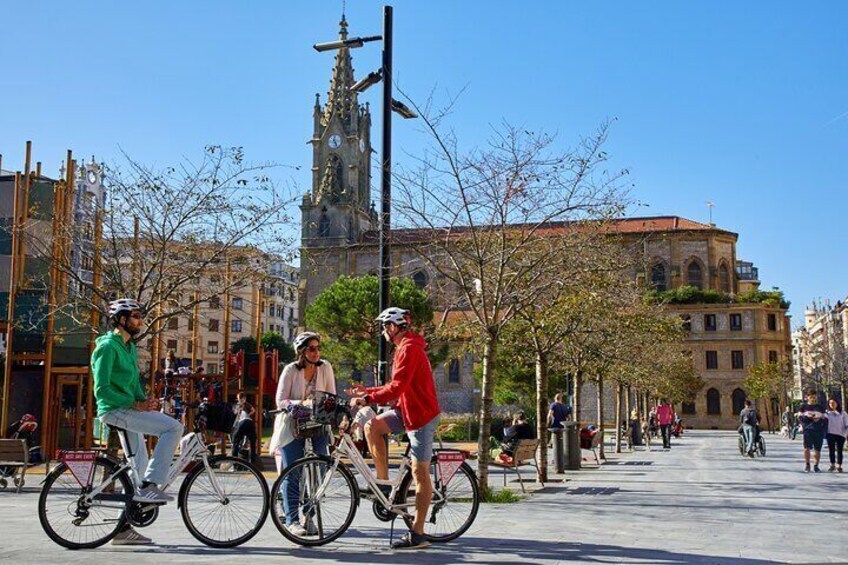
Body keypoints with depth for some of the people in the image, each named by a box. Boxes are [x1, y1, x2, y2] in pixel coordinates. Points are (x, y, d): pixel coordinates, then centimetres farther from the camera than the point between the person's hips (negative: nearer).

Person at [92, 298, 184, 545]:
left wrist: (144, 400, 2)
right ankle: (149, 486, -19)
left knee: (139, 467, 10)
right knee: (174, 427, -22)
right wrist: (135, 404, -20)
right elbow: (102, 390, -18)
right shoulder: (108, 346, -11)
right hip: (115, 411, -9)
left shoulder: (130, 348, 18)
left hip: (128, 411, 9)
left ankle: (123, 528, 18)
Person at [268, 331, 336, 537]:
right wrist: (301, 403, -27)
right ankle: (292, 520, 0)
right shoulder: (291, 370, -9)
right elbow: (280, 401, -11)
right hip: (292, 425, -2)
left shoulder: (325, 368, -1)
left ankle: (308, 517, 12)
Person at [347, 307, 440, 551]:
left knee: (420, 472, -6)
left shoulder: (409, 348, -16)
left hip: (421, 413, -10)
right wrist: (367, 390, 15)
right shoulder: (404, 347, 17)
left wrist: (367, 399, -22)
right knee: (372, 426, 0)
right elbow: (396, 386, 21)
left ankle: (418, 533, -1)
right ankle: (383, 482, 6)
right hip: (408, 409, 10)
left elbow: (397, 387, -25)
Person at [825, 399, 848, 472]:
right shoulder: (827, 413, 9)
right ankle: (832, 465, 11)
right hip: (830, 434, 1)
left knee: (839, 451, -1)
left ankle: (839, 466, 4)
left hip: (840, 434, 0)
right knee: (831, 450, 2)